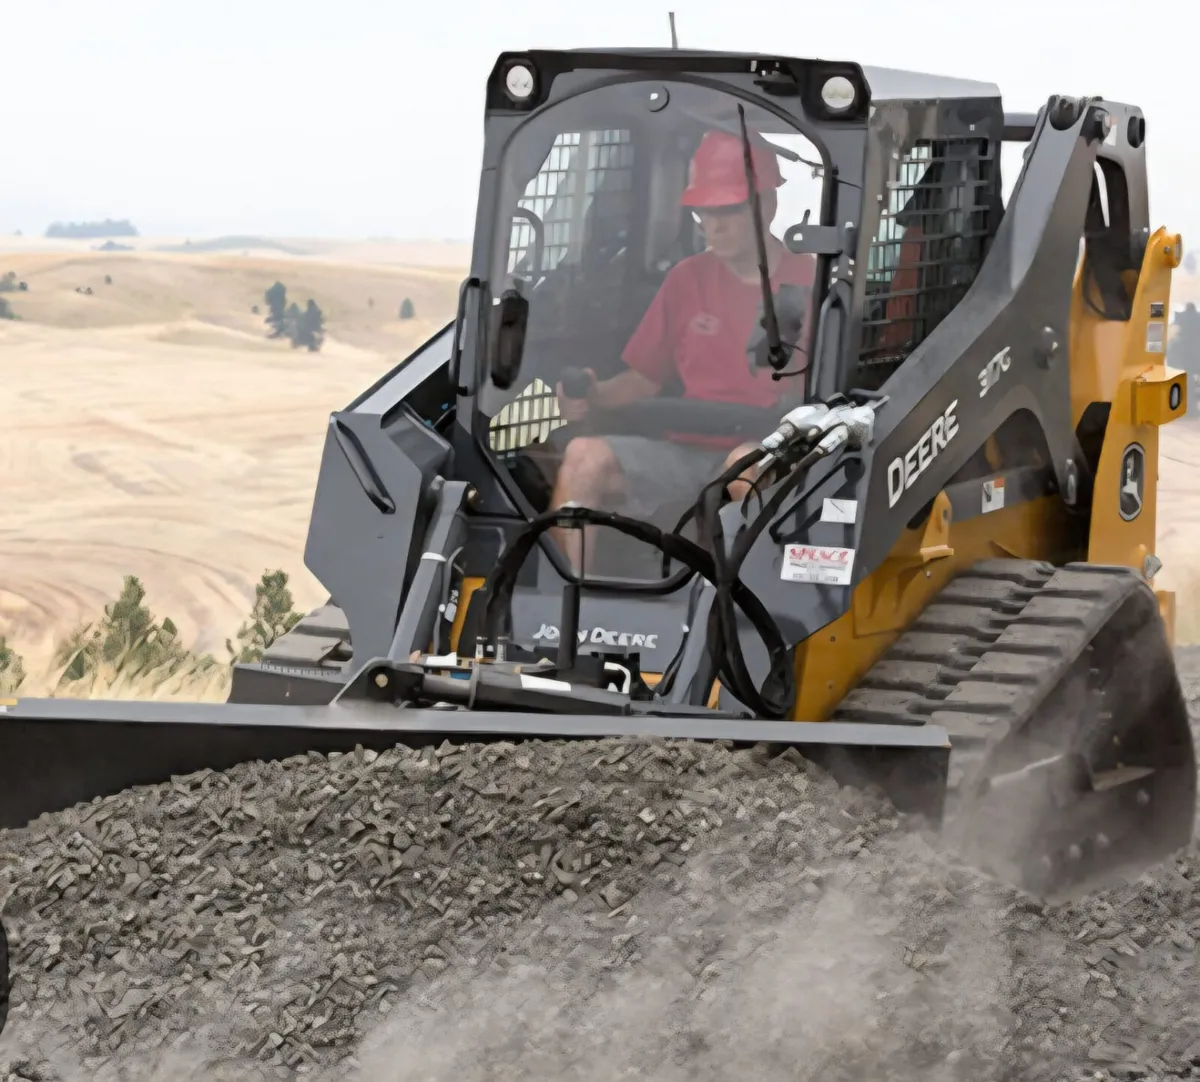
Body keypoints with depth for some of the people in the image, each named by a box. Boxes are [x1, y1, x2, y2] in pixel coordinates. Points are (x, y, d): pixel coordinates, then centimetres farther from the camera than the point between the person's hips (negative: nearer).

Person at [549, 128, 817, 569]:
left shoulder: (810, 283, 1)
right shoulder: (687, 279, 15)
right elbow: (645, 379, 18)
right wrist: (593, 396, -2)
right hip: (684, 448, 4)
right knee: (585, 456, -21)